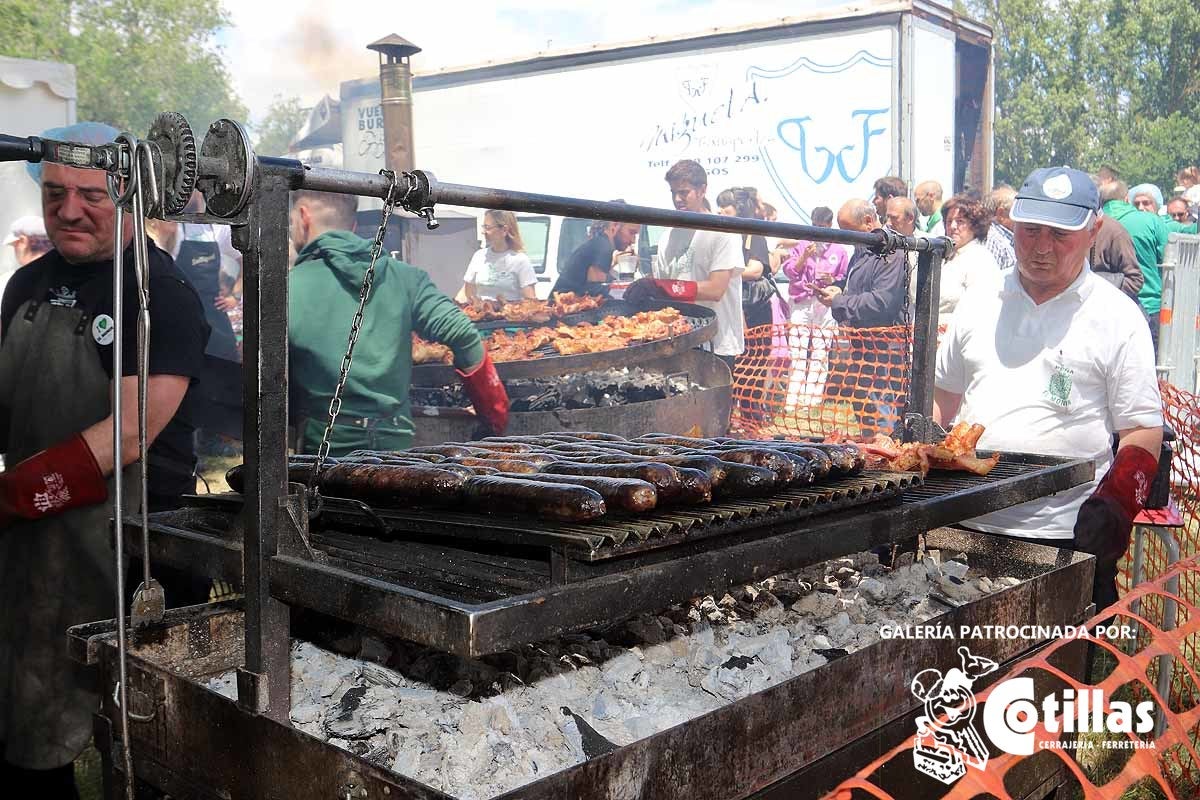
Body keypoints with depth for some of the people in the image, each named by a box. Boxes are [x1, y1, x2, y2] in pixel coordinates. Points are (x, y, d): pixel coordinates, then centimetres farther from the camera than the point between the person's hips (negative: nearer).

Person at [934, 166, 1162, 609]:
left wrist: (1116, 502, -15)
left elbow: (1143, 429, 0)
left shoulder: (1117, 317, 1)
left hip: (1067, 535, -3)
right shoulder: (978, 304, 11)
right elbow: (942, 398, 19)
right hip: (966, 526, 3)